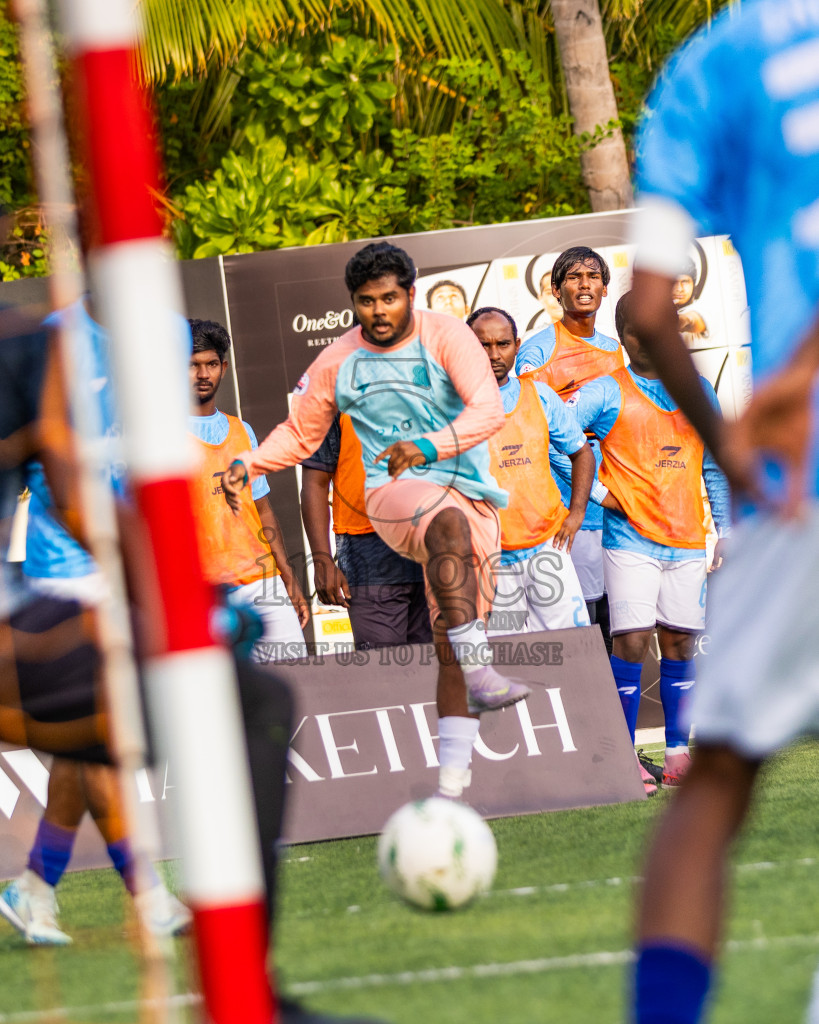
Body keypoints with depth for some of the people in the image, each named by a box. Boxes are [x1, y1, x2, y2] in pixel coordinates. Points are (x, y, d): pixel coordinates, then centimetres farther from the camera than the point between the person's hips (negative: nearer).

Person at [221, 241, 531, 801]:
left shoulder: (446, 336, -3)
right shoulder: (337, 362, 6)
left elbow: (489, 410, -17)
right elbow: (300, 433, 19)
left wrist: (428, 446, -34)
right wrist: (249, 464, 0)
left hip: (472, 497, 1)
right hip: (393, 497, -1)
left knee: (452, 647, -6)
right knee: (449, 522, -38)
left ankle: (453, 773, -3)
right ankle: (478, 670, -48)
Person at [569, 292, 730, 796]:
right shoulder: (605, 392, 0)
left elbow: (715, 468, 18)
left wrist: (726, 531, 14)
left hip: (688, 542, 4)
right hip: (630, 540, -4)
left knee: (679, 643, 4)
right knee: (632, 641, -11)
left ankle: (678, 751, 11)